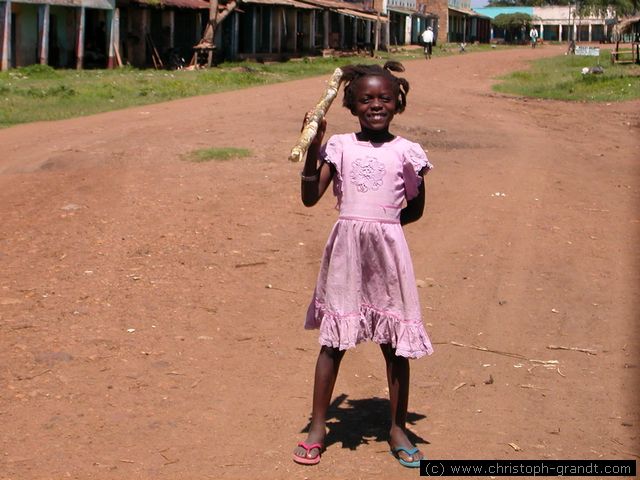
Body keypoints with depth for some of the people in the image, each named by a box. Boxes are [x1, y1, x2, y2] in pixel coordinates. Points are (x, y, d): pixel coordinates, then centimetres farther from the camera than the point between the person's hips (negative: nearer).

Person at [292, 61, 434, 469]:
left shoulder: (406, 152, 3)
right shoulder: (339, 146, 4)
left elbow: (415, 208, 12)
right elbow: (310, 197, -2)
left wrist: (381, 224, 3)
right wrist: (312, 149, -10)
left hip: (388, 251, 0)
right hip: (345, 250, 0)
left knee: (394, 341, 7)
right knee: (333, 339, 7)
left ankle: (398, 428, 23)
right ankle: (318, 427, 20)